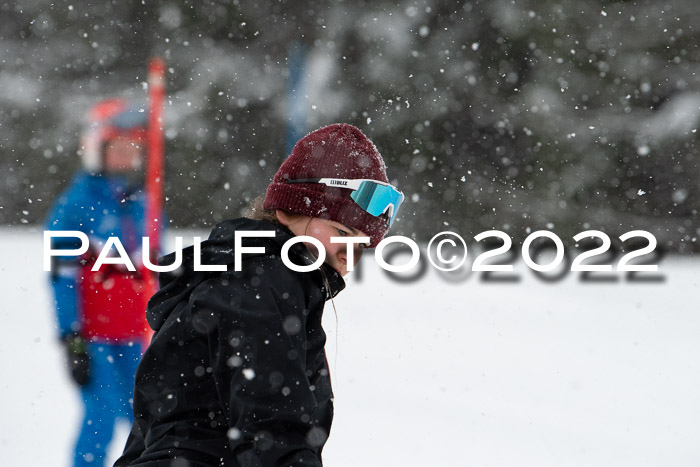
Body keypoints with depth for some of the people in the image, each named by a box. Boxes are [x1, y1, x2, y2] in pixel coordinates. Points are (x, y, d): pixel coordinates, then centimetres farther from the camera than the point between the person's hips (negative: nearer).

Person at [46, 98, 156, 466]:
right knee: (101, 418, -11)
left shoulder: (139, 205, 12)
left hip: (132, 338, 6)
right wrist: (72, 340, -14)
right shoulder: (76, 205, -7)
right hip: (93, 335, -6)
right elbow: (63, 279, -10)